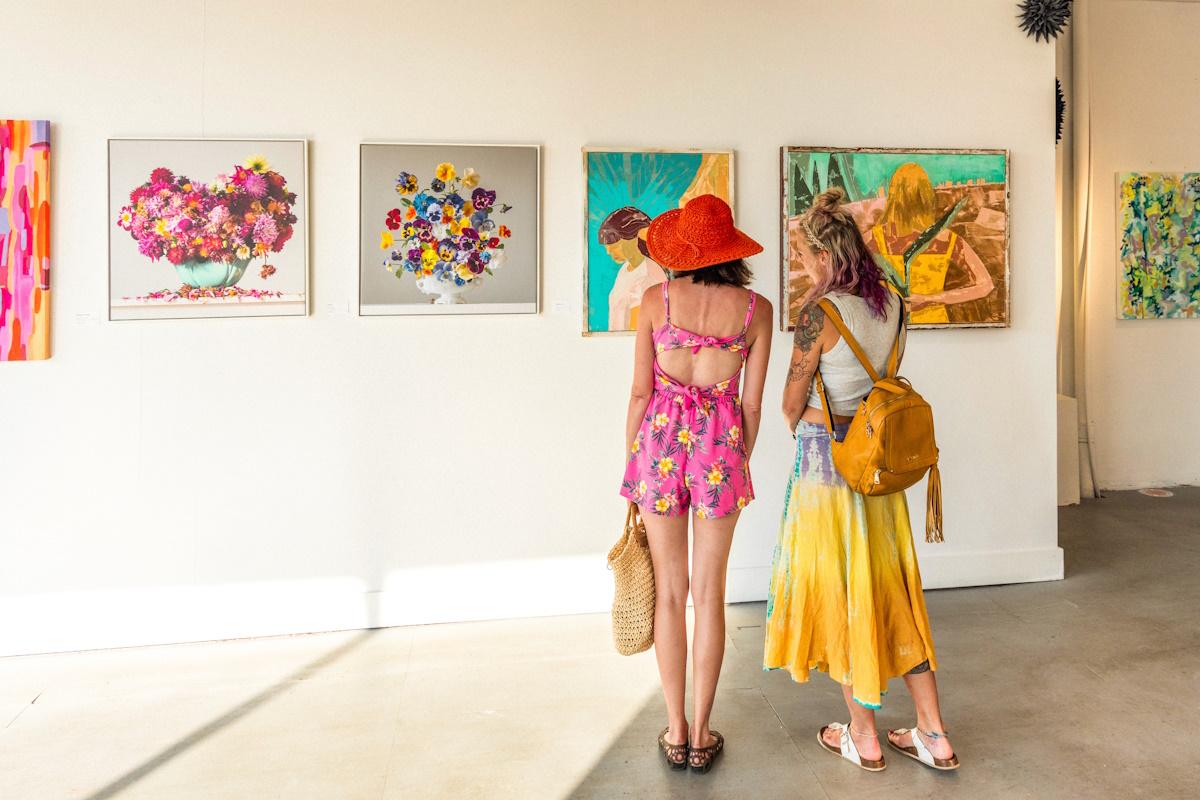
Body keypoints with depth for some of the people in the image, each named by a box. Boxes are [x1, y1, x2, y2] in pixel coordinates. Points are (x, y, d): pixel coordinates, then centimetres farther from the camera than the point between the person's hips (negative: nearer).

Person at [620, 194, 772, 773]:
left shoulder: (656, 300, -3)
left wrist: (631, 464, 9)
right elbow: (751, 404, 1)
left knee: (670, 591, 11)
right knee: (708, 594, 11)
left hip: (661, 440, 0)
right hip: (721, 445, 0)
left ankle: (676, 731, 21)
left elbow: (640, 393, -2)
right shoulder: (755, 308, -1)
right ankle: (701, 734, 21)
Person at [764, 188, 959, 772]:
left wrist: (797, 429, 13)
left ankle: (863, 737, 22)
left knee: (840, 590, 7)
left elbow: (793, 401, -11)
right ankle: (933, 735, 22)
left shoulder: (820, 312, -18)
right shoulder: (891, 303, 2)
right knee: (890, 586, 15)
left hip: (827, 456, -7)